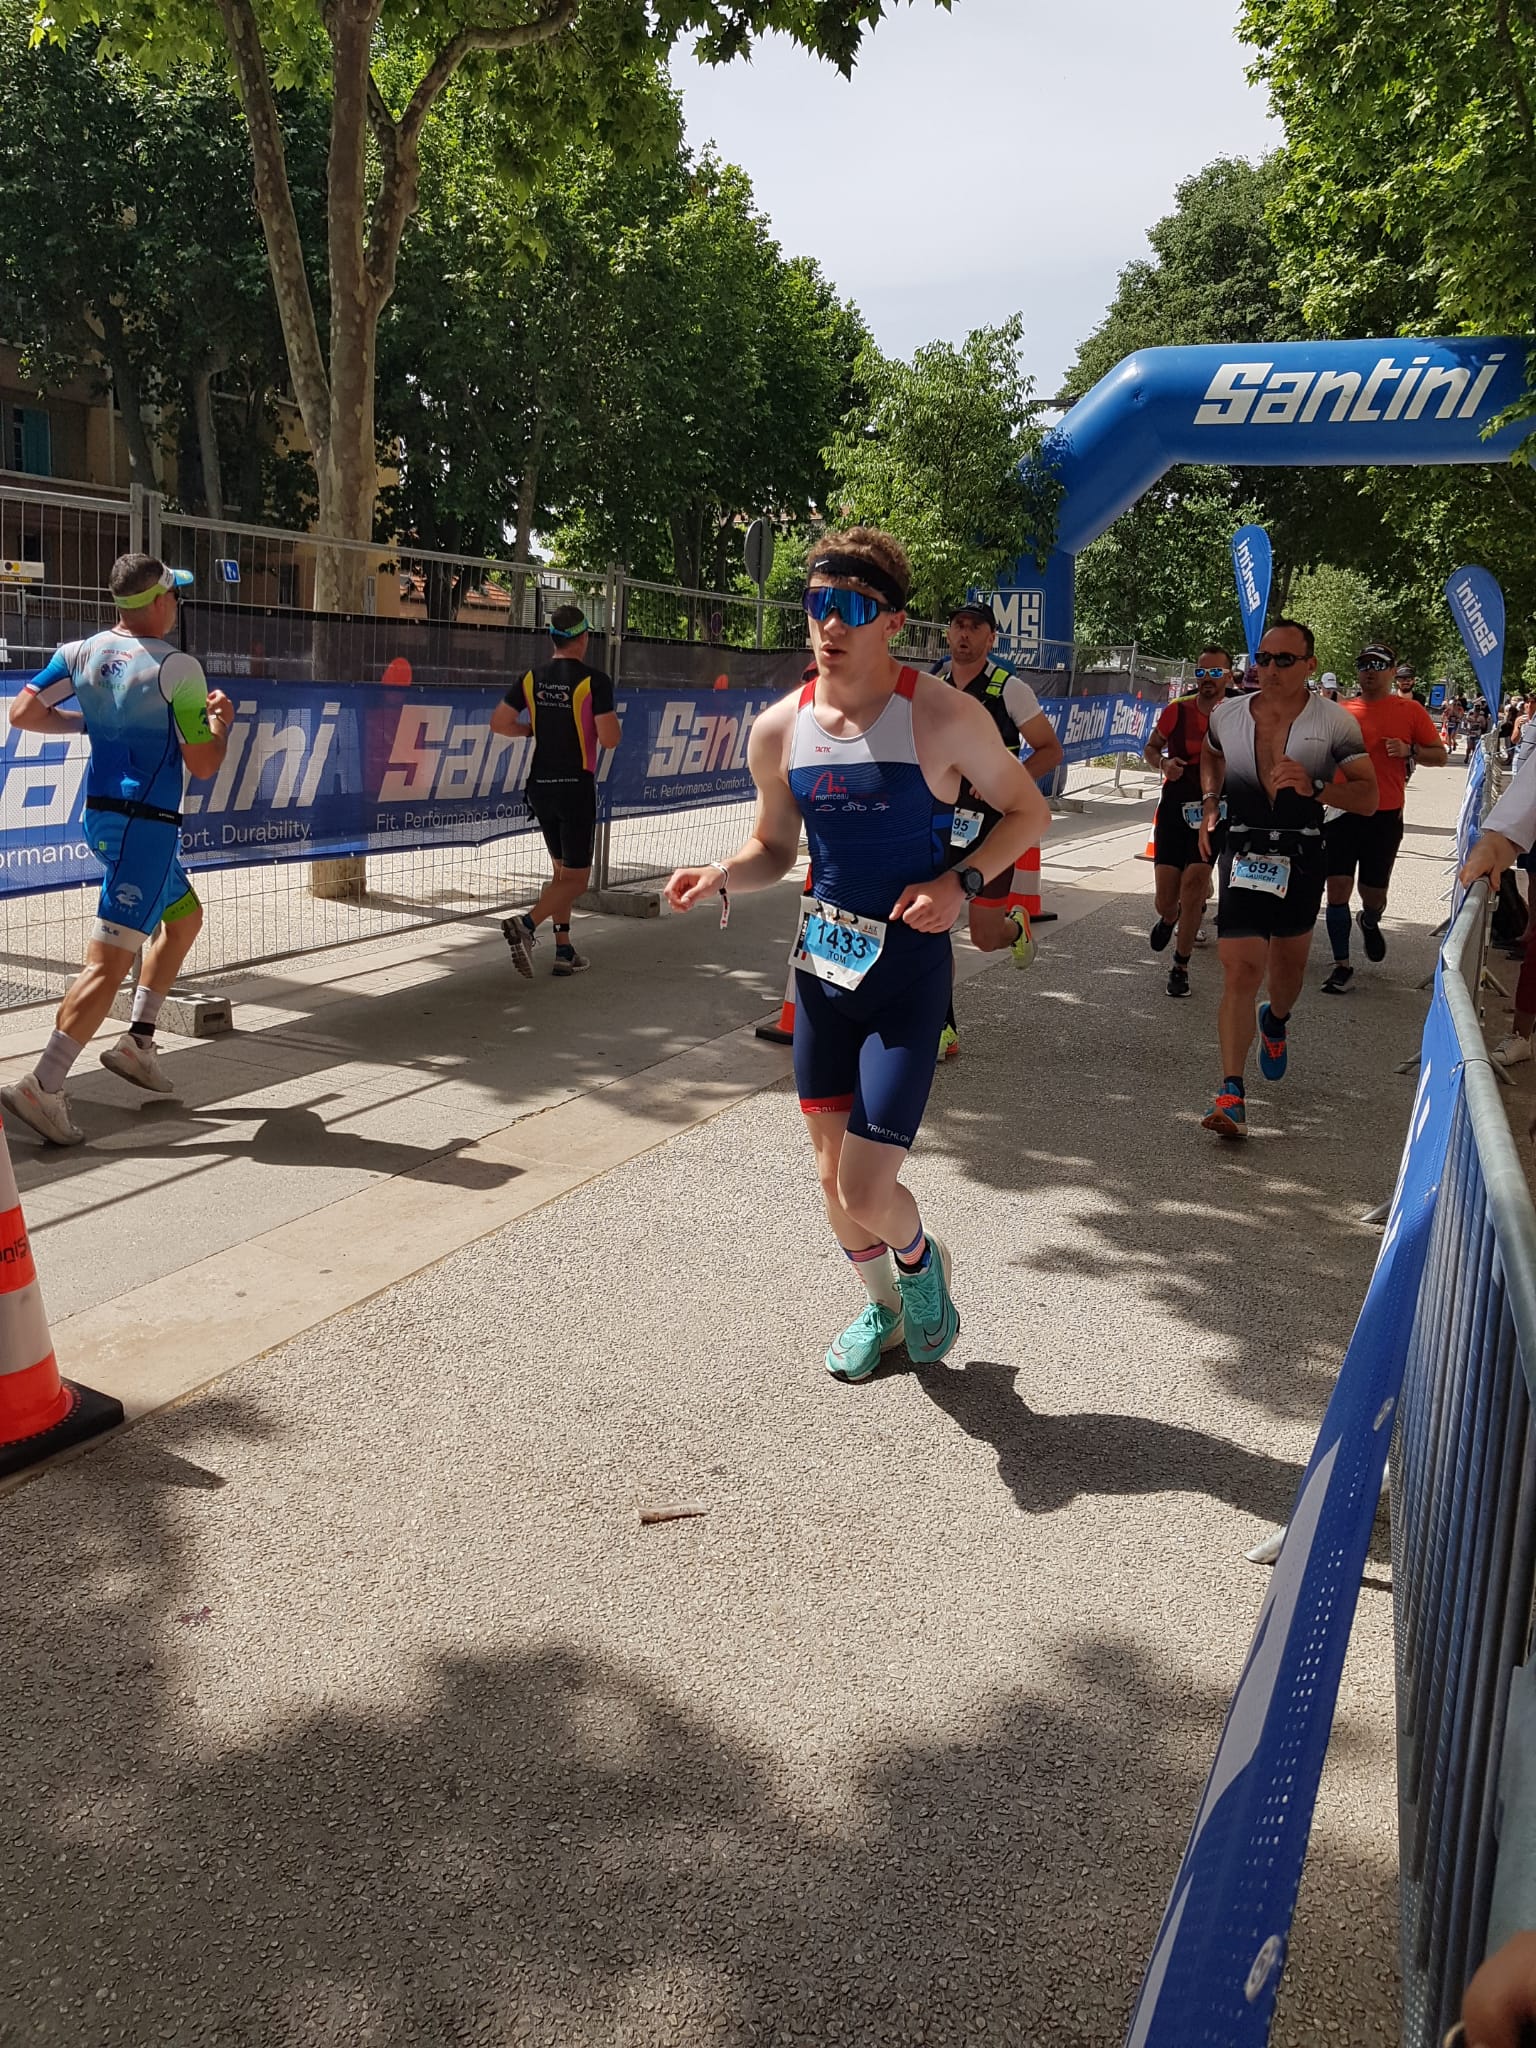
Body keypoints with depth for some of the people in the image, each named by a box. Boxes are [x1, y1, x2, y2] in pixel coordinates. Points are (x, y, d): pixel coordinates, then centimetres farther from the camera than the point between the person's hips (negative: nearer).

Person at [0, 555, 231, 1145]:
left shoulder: (80, 653, 5)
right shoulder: (177, 667, -13)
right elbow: (203, 765, -12)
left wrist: (86, 721, 16)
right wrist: (222, 720, 7)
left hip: (101, 815, 9)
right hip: (145, 824, -9)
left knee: (185, 916, 26)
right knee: (110, 960, -9)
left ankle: (137, 1041, 25)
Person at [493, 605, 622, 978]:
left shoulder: (532, 678, 3)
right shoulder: (595, 681, -13)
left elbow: (499, 722, 2)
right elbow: (609, 739, -16)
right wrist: (610, 717, 4)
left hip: (540, 786, 6)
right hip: (576, 787, -6)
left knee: (560, 871, 17)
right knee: (576, 877, 0)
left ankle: (564, 951, 17)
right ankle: (527, 924, -22)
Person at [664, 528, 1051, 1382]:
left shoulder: (943, 717, -13)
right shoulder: (781, 729, -1)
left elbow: (1029, 813, -1)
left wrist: (960, 880, -17)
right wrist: (722, 877, -9)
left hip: (908, 969, -5)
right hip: (822, 961, 5)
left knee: (867, 1194, -9)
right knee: (833, 1178, 15)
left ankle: (922, 1261, 28)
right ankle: (885, 1307, 43)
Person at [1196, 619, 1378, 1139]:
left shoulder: (1334, 722, -5)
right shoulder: (1228, 715, 1)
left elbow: (1368, 798, -7)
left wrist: (1314, 786, -23)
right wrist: (1210, 803, 10)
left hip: (1302, 857, 1)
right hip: (1242, 855, 0)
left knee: (1289, 963, 18)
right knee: (1240, 970, -13)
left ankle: (1275, 1021, 54)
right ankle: (1231, 1093, -15)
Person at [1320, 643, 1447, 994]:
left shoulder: (1410, 710, 1)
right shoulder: (1342, 712, 6)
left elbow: (1440, 755, 4)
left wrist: (1409, 751, -13)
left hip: (1384, 816, -1)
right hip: (1342, 811, 1)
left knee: (1373, 892, 7)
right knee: (1338, 889, -5)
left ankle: (1370, 923, 44)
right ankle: (1342, 968, 3)